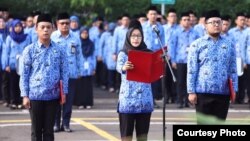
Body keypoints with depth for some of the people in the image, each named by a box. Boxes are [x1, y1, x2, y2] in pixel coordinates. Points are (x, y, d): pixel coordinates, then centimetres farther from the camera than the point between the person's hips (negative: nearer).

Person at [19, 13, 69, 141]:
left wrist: (64, 92, 0)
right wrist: (25, 95, -5)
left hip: (53, 96, 1)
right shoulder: (29, 50, -2)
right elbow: (24, 74, -1)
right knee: (36, 130, 6)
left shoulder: (59, 50, 2)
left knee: (49, 130, 8)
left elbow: (64, 72, 6)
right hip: (35, 95, -1)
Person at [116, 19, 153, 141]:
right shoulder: (123, 54, -1)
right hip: (128, 99, -3)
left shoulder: (147, 53, 8)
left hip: (144, 99, 3)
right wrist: (124, 68, -44)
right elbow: (119, 67, -20)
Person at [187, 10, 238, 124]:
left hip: (223, 92, 3)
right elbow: (191, 70, -1)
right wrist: (191, 91, -6)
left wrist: (234, 89, 3)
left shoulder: (229, 45, 10)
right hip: (203, 92, -3)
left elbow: (233, 70, 10)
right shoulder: (197, 45, 2)